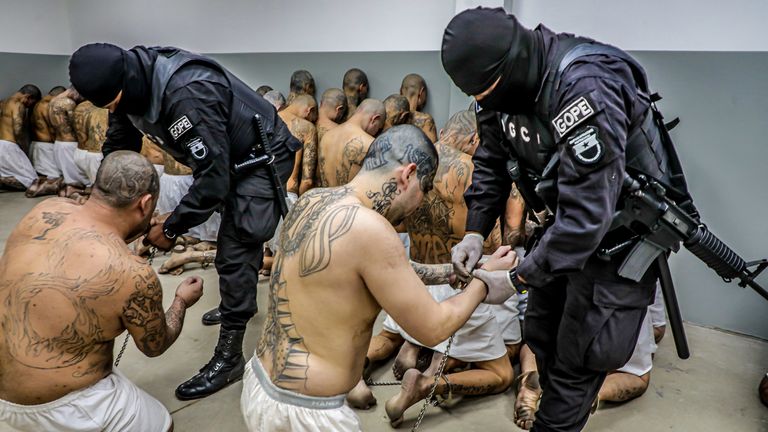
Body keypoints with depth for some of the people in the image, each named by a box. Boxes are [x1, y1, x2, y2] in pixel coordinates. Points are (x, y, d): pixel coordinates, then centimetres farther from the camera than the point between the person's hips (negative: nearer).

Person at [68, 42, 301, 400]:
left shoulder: (188, 94, -36)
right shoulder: (129, 86, -7)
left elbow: (213, 176, -34)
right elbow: (118, 148, 5)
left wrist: (172, 227, -23)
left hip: (262, 158, -9)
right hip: (229, 158, 9)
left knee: (234, 253, -11)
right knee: (235, 239, 23)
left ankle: (228, 359, -1)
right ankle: (239, 305, 47)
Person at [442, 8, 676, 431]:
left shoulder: (584, 90, -34)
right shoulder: (505, 80, -9)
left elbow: (588, 214, -36)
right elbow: (490, 162, 2)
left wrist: (519, 277, -27)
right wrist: (474, 231, -9)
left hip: (618, 232, -8)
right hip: (565, 221, 8)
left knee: (576, 357, 2)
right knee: (540, 333, 20)